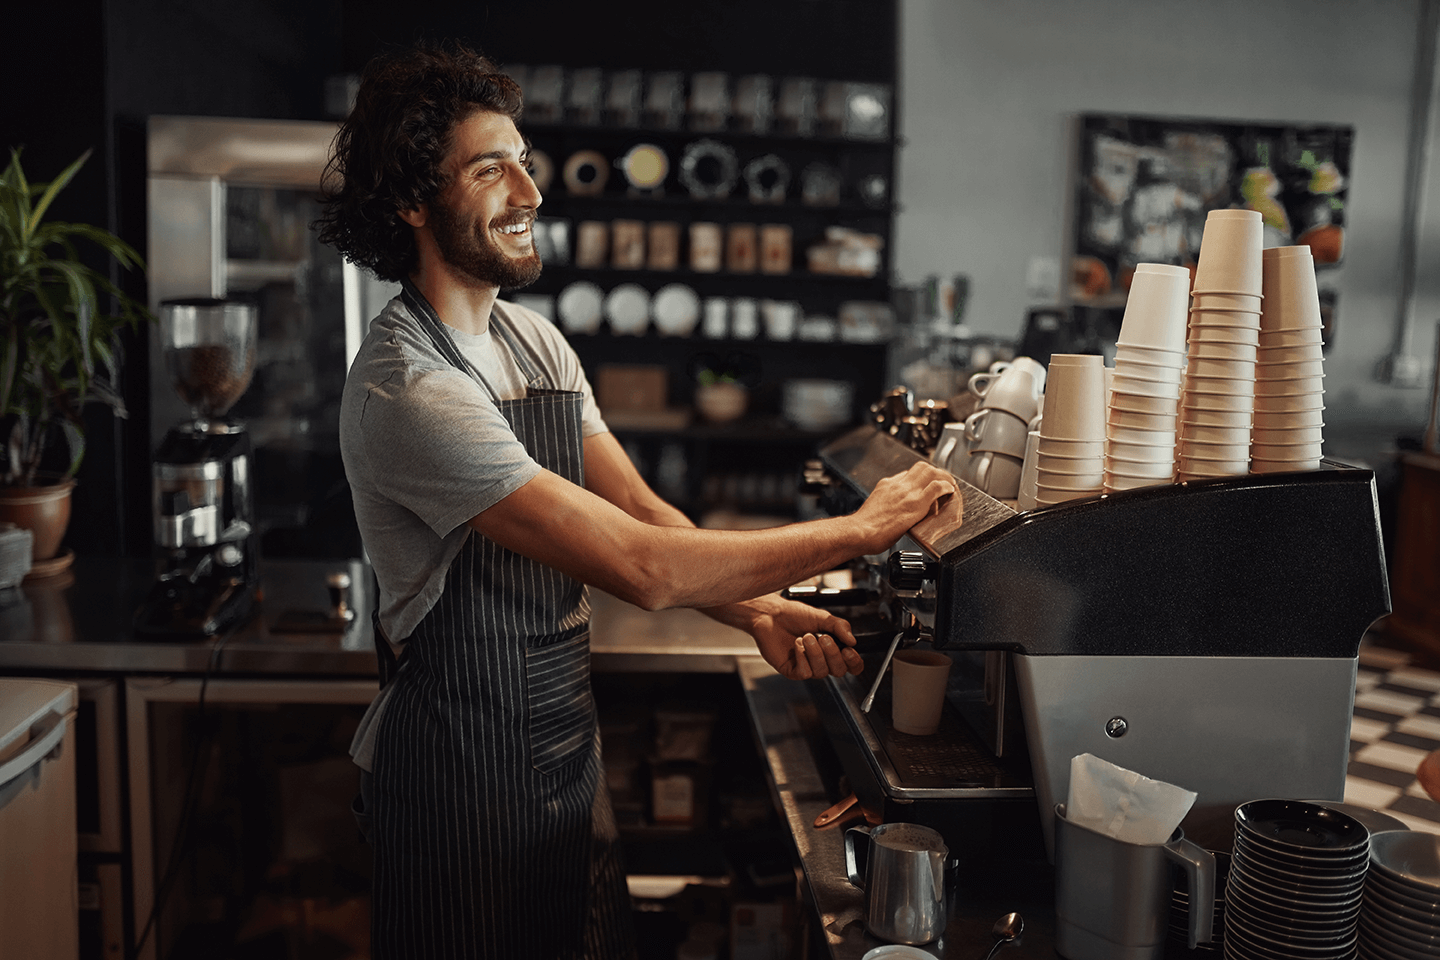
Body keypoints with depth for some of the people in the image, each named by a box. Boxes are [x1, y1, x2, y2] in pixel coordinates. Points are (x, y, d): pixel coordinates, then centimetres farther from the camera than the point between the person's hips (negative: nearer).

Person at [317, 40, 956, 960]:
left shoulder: (536, 340, 5)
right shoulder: (408, 390, -25)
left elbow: (640, 510, 4)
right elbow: (639, 566, -28)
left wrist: (758, 613, -14)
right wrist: (856, 530, -21)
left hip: (566, 738, 8)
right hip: (467, 770, -8)